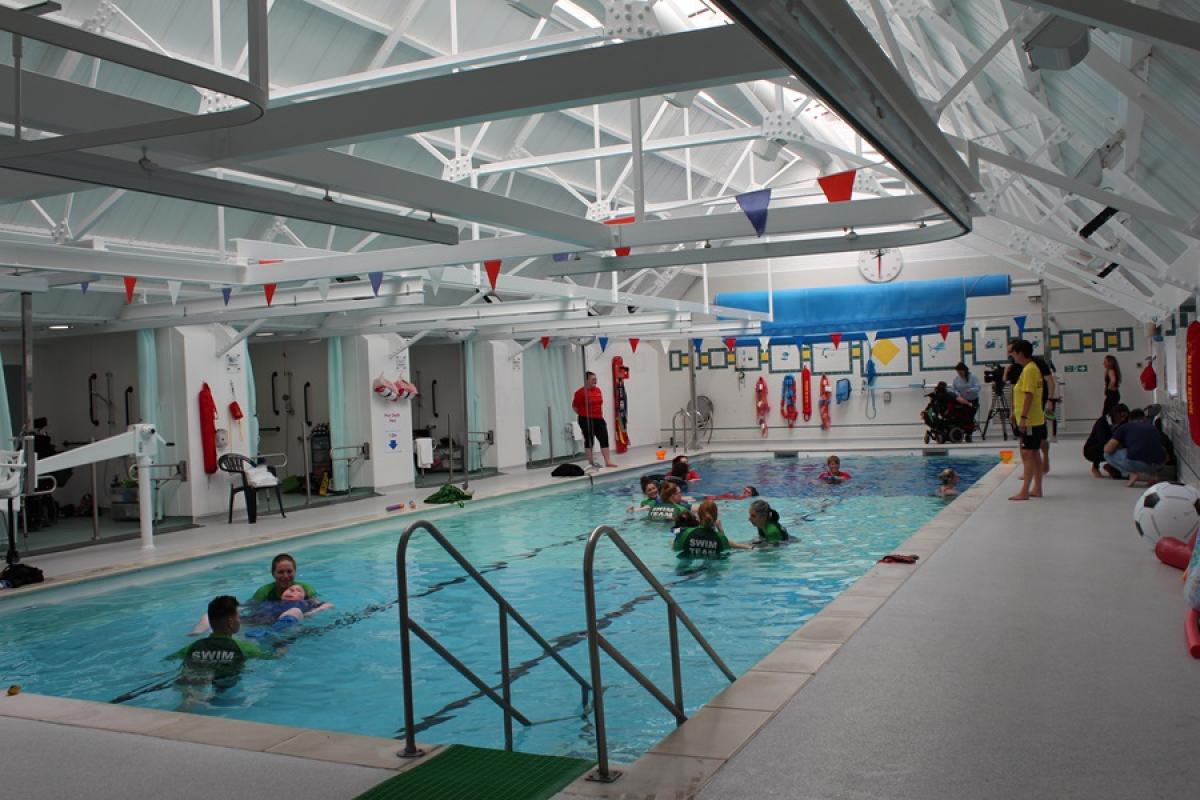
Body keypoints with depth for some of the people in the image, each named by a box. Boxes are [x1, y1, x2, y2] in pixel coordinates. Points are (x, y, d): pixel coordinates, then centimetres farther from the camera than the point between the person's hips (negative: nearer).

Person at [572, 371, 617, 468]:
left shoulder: (598, 390, 7)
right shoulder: (581, 392, -12)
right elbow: (574, 406, -5)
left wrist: (600, 414, 15)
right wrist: (584, 414, 1)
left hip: (598, 419, 6)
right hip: (586, 420, -6)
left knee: (604, 439, 1)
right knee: (589, 440, 4)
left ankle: (608, 461, 4)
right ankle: (590, 462, 12)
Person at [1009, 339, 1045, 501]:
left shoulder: (1028, 370, -16)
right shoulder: (1033, 368, 15)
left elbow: (1029, 395, -22)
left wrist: (1023, 418, -24)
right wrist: (1016, 413, 22)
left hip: (1030, 421, -10)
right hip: (1036, 419, 10)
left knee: (1027, 454, -9)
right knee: (1034, 454, 13)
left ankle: (1024, 492, -9)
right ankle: (1037, 488, 19)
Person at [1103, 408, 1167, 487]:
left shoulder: (1125, 427, 16)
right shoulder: (1153, 427, 27)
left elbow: (1108, 449, 6)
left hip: (1136, 462, -5)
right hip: (1158, 464, 5)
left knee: (1108, 454, 21)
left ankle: (1133, 474, 3)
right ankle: (1152, 474, 13)